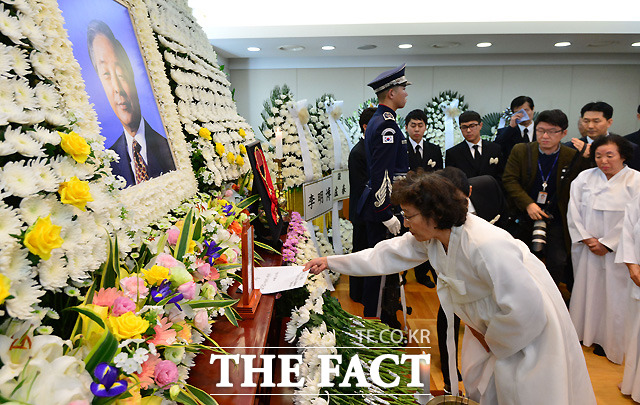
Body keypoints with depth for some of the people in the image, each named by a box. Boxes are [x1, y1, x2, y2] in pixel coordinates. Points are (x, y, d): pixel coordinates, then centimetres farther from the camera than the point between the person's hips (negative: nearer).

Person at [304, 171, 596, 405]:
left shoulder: (485, 246, -39)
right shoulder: (431, 235, -14)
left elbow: (525, 308, -33)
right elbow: (389, 255, -3)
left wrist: (494, 343, -15)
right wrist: (332, 262, -4)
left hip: (529, 321, -7)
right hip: (490, 318, 8)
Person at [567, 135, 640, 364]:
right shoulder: (584, 178, 4)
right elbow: (574, 211, 3)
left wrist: (606, 244, -11)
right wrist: (586, 238, -7)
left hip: (616, 250, -2)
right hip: (587, 249, 3)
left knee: (613, 294, 4)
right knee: (585, 289, 10)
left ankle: (610, 342, 20)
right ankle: (583, 333, 26)